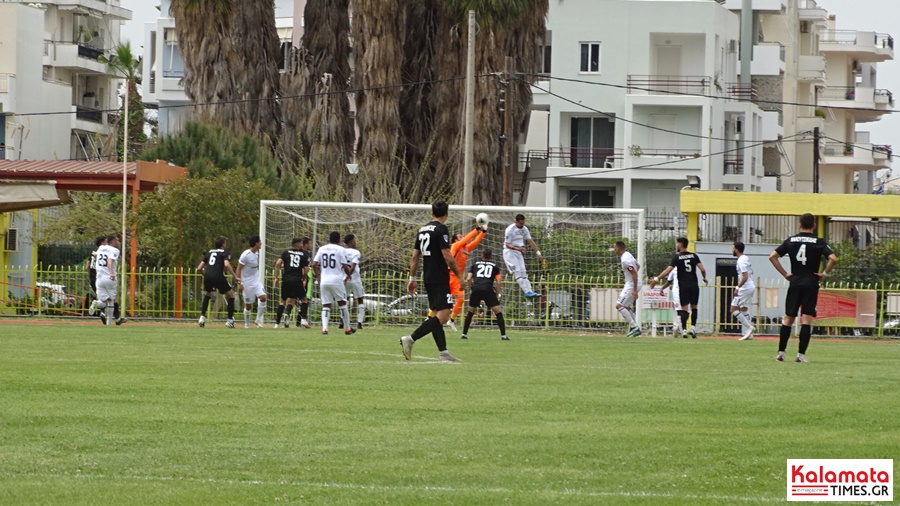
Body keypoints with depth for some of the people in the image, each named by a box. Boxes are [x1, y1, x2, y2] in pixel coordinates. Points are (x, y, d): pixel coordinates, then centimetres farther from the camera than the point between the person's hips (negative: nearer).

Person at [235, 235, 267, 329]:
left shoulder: (257, 253, 5)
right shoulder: (246, 255, -17)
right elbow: (238, 269, -15)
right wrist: (239, 282, -19)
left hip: (256, 281, 6)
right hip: (247, 282, -6)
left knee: (263, 297, -14)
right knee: (248, 305, 2)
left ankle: (259, 320, -1)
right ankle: (247, 325, 18)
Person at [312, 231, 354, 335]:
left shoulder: (322, 249, 9)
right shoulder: (341, 250, -3)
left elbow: (314, 264, 5)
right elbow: (345, 266, -7)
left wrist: (318, 277, 16)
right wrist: (348, 275, 13)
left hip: (324, 281, 3)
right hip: (337, 280, -3)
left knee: (326, 305, 5)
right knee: (342, 303, 10)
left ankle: (324, 328, -12)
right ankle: (347, 328, 15)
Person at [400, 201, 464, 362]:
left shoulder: (422, 230, 13)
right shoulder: (441, 230, -11)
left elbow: (415, 257, 15)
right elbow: (447, 256, -16)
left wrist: (412, 279, 20)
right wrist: (459, 275, -7)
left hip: (428, 278, 9)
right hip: (440, 279, -9)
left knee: (436, 314, 10)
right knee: (443, 315, -12)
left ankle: (443, 352, 8)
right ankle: (411, 339, -21)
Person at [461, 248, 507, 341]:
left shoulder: (475, 264, 22)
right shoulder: (494, 266, 19)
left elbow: (468, 279, 11)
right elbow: (498, 282, 10)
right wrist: (497, 295, 18)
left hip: (476, 289, 2)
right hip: (488, 289, -2)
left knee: (471, 311, 20)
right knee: (498, 312, 3)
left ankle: (464, 334, 18)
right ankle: (503, 335, -5)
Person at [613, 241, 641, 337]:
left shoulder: (625, 260, -22)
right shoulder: (628, 255, 9)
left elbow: (634, 274, -24)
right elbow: (638, 266, 23)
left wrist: (634, 290, -25)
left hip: (632, 285, -10)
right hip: (631, 284, 10)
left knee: (619, 305, -11)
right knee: (626, 306, 18)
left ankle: (634, 326, -13)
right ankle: (635, 328, 17)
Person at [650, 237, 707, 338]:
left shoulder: (677, 257, -4)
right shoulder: (694, 256, 4)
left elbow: (668, 270, -13)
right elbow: (702, 269, -3)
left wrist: (656, 279, -12)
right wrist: (704, 278, 16)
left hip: (683, 286, -2)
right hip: (694, 285, 2)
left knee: (684, 308, 0)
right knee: (694, 307, 13)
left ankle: (684, 330, -7)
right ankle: (693, 327, 4)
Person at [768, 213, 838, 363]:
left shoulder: (791, 241, 6)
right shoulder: (819, 242, -3)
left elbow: (772, 257, 3)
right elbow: (833, 259, -16)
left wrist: (785, 274, 5)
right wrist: (825, 274, -3)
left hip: (794, 282, 2)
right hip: (811, 283, -2)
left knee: (788, 318, 11)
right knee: (806, 319, -2)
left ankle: (781, 352, 10)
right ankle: (801, 354, -7)